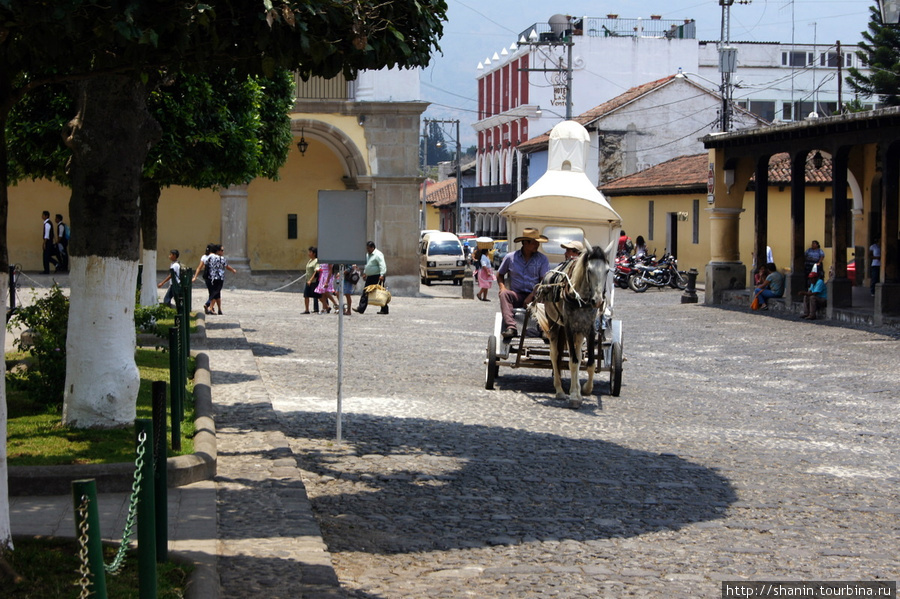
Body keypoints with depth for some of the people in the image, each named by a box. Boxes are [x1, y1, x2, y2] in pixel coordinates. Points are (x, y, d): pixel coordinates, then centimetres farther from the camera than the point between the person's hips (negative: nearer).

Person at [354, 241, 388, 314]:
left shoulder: (378, 254, -13)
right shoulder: (368, 254, 16)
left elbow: (382, 265, -23)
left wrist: (382, 275, -31)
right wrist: (364, 273, 27)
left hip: (377, 277, -9)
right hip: (370, 277, 9)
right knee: (365, 292, 5)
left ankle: (385, 310, 1)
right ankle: (361, 308, 5)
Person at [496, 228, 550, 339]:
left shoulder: (542, 259, 6)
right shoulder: (510, 257, 8)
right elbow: (500, 275, 20)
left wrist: (531, 296, -15)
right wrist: (502, 287, -2)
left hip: (534, 296, -1)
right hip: (517, 296, 1)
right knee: (504, 294, -31)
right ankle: (511, 327, -43)